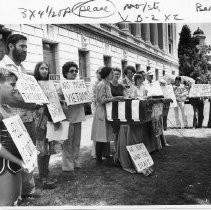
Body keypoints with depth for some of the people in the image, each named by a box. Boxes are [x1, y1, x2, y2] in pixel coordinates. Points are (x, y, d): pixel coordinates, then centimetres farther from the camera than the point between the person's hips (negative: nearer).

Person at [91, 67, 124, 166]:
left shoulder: (107, 84, 16)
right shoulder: (102, 85, -13)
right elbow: (102, 100, -19)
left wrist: (116, 98, 9)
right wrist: (115, 98, -20)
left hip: (107, 113, 9)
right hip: (101, 113, -9)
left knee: (104, 137, 11)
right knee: (101, 138, -5)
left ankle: (102, 157, 19)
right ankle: (98, 160, 4)